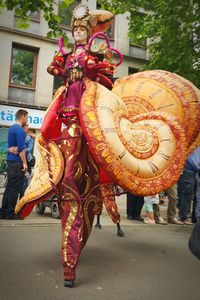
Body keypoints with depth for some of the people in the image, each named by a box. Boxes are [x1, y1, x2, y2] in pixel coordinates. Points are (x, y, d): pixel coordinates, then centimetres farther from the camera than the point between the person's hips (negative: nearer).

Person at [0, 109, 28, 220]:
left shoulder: (12, 128, 15)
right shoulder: (19, 130, -15)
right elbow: (21, 148, -20)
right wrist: (24, 163, -18)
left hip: (10, 161, 9)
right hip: (17, 162, -9)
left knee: (9, 187, 12)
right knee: (14, 189, -3)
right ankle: (10, 213, 3)